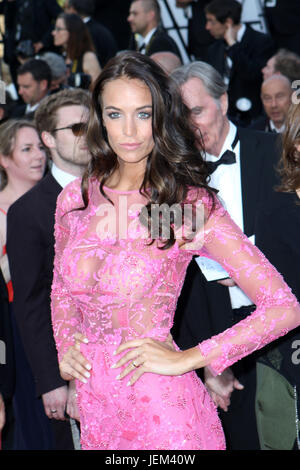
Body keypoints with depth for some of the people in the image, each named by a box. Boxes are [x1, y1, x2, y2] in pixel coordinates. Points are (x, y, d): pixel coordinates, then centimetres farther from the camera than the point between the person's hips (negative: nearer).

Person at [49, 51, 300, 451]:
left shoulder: (192, 205, -12)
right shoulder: (75, 199, 3)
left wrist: (185, 360, -15)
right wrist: (64, 346, 3)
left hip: (159, 404, -4)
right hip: (92, 400, 5)